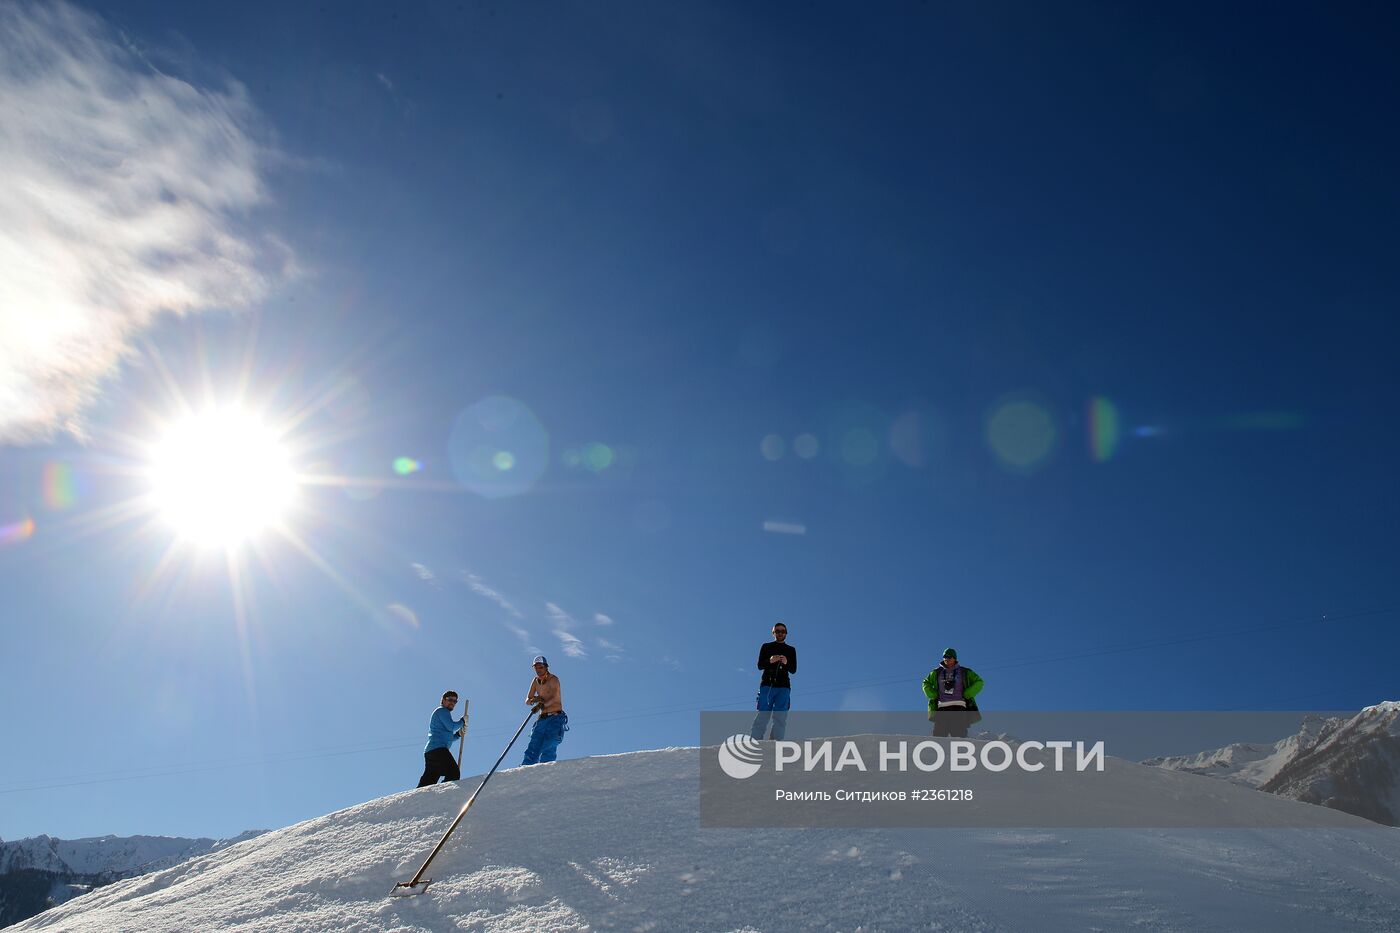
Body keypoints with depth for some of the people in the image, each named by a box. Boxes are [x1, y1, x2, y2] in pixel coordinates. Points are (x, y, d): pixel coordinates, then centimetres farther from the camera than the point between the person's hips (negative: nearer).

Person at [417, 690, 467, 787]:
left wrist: (458, 733, 18)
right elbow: (451, 727, -14)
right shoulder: (442, 711, 2)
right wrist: (462, 721, 3)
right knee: (454, 774, -19)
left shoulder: (440, 713, 32)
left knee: (427, 782, 4)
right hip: (438, 749, -10)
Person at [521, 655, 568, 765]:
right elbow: (527, 700, 10)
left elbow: (554, 698, -24)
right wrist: (533, 700, -15)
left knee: (548, 748, -20)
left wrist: (543, 704, -45)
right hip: (542, 719, 6)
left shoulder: (553, 679, -7)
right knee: (532, 749, -8)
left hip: (555, 718, -6)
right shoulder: (535, 681, 13)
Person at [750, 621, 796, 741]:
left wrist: (786, 663, -13)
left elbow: (793, 670, 9)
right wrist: (770, 661, -16)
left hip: (783, 687, 2)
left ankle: (776, 742, -15)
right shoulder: (766, 647, 15)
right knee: (763, 714, -12)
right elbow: (759, 665, 5)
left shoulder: (791, 650, 18)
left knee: (780, 717, -9)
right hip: (767, 684, -1)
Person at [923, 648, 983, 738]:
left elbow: (979, 682, 11)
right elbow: (926, 684, 28)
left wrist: (966, 695, -1)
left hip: (959, 706, -2)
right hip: (942, 707, 2)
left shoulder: (965, 672, 13)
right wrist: (933, 695, 9)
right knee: (939, 734, -10)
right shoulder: (936, 673, 18)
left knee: (958, 733, -14)